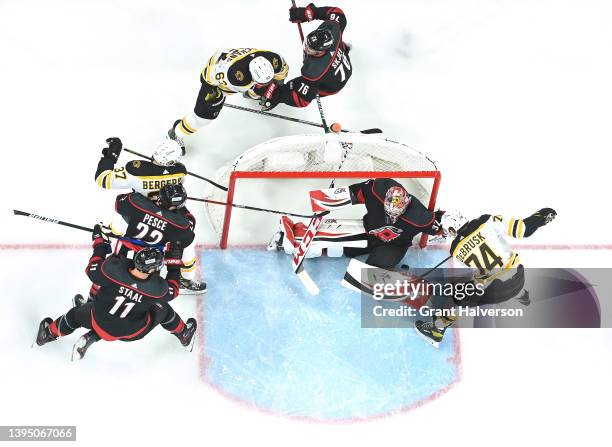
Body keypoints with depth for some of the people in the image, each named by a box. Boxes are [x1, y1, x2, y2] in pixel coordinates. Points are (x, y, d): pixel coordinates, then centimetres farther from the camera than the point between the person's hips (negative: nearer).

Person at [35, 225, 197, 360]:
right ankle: (184, 334, 39)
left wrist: (99, 243, 1)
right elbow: (172, 291, -4)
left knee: (78, 313, 31)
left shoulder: (114, 269, -30)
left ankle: (48, 333, 52)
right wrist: (174, 269, 8)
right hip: (133, 332, -1)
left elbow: (92, 269, -10)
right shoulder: (158, 288, -27)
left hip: (100, 323, 1)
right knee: (163, 309, 18)